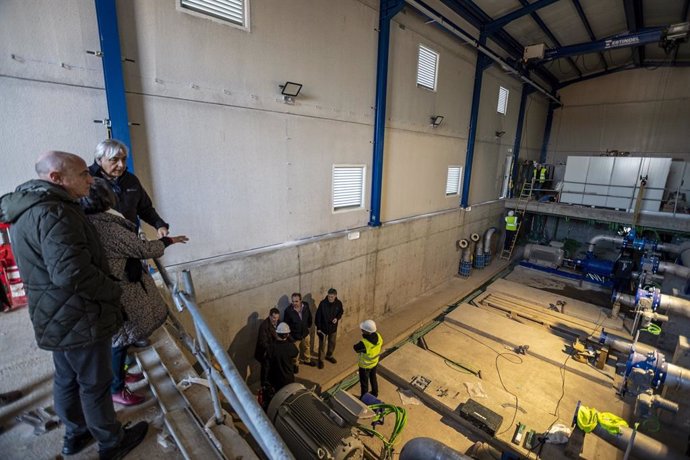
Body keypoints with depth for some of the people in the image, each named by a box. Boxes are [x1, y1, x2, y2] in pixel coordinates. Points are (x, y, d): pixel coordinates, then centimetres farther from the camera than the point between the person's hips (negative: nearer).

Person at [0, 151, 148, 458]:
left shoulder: (29, 209, 9)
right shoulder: (54, 213, -25)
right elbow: (73, 273, -33)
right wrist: (114, 291, -18)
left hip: (57, 319, 10)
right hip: (79, 320, -10)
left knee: (67, 379, 24)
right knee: (95, 384, 9)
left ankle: (75, 434, 45)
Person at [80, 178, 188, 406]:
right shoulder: (105, 226, -26)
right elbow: (143, 249, -20)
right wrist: (168, 240, -5)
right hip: (118, 293, -9)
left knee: (120, 338, 25)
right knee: (121, 339, 8)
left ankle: (119, 374, 44)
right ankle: (116, 389, 27)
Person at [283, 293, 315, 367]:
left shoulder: (306, 306, -18)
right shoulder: (288, 310, -28)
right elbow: (286, 324, -16)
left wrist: (309, 327, 11)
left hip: (305, 333, 4)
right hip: (295, 335, -4)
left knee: (307, 347, 28)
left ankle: (307, 360, 55)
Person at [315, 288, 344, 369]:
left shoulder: (339, 303, -14)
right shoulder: (323, 303, -23)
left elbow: (340, 312, 5)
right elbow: (318, 316, -14)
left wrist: (337, 318, -15)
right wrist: (318, 328, -11)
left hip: (333, 327, 3)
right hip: (323, 328, -3)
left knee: (332, 343, 21)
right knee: (322, 344, 9)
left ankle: (329, 356, 46)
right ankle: (320, 360, 29)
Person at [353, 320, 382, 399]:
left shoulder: (364, 343, -41)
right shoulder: (378, 336, -22)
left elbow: (355, 348, -20)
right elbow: (381, 345, -2)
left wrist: (364, 337, -17)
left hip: (365, 366, -6)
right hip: (375, 362, 6)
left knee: (364, 382, 20)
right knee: (373, 377, 31)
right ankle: (375, 393, 54)